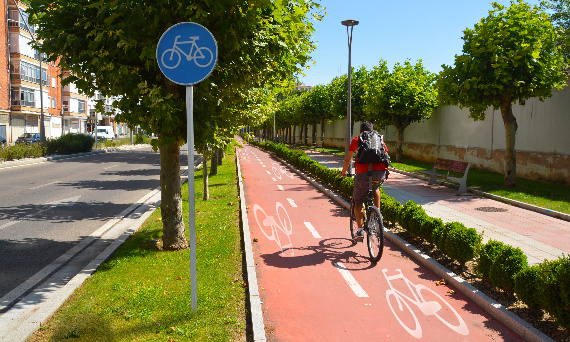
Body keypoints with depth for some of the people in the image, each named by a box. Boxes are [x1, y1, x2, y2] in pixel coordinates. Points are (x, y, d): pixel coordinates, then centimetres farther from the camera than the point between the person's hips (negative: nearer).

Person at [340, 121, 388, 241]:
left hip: (363, 174, -2)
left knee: (358, 202, 15)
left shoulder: (356, 140, 19)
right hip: (381, 173, 3)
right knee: (375, 187, 37)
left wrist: (344, 171, 41)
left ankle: (360, 230, 4)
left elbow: (348, 160, 23)